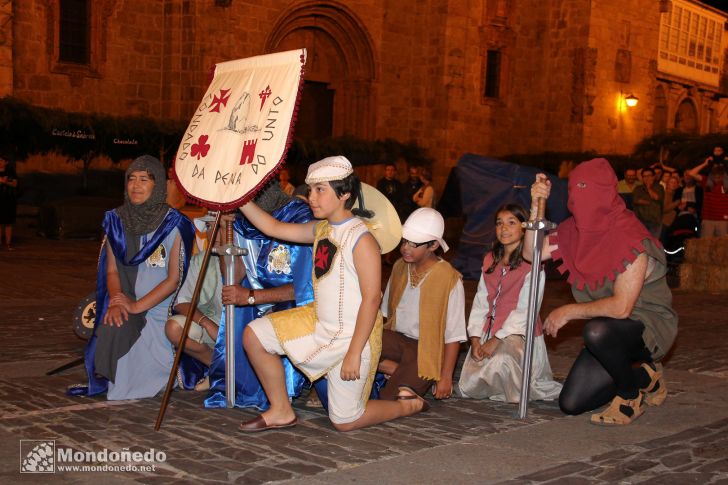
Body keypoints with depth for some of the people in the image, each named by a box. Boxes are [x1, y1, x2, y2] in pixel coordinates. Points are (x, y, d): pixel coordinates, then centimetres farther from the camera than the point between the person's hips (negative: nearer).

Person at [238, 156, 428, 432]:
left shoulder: (361, 239, -22)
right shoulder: (321, 229, 3)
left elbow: (371, 299, -23)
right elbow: (273, 228, 10)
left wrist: (354, 353, -23)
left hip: (352, 336, -8)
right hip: (319, 323, 8)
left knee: (345, 421, 2)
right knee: (255, 335, 2)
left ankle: (410, 404, 25)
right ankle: (281, 412, 13)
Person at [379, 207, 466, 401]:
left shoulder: (449, 279, -15)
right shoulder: (400, 267, 4)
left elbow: (453, 335, -13)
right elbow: (385, 311, 14)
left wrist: (446, 377, -14)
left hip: (426, 348, -6)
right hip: (397, 339, 6)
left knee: (391, 398, -26)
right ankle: (402, 373, -11)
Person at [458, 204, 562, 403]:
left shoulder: (531, 264, -8)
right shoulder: (490, 260, 14)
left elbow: (525, 311, -14)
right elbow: (480, 302, 9)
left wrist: (497, 340, -19)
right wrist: (475, 339, -2)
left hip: (519, 334, -6)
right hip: (490, 330, 6)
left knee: (500, 363, -36)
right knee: (470, 387, -7)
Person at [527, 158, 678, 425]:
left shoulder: (631, 239, -26)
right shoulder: (574, 229, -3)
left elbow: (621, 306, -31)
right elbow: (531, 253, -3)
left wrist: (569, 311, -22)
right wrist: (536, 206, -13)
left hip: (649, 328, -7)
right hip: (611, 334, 8)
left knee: (597, 331, -40)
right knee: (571, 404, 2)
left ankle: (630, 394, -9)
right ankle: (645, 377, 23)